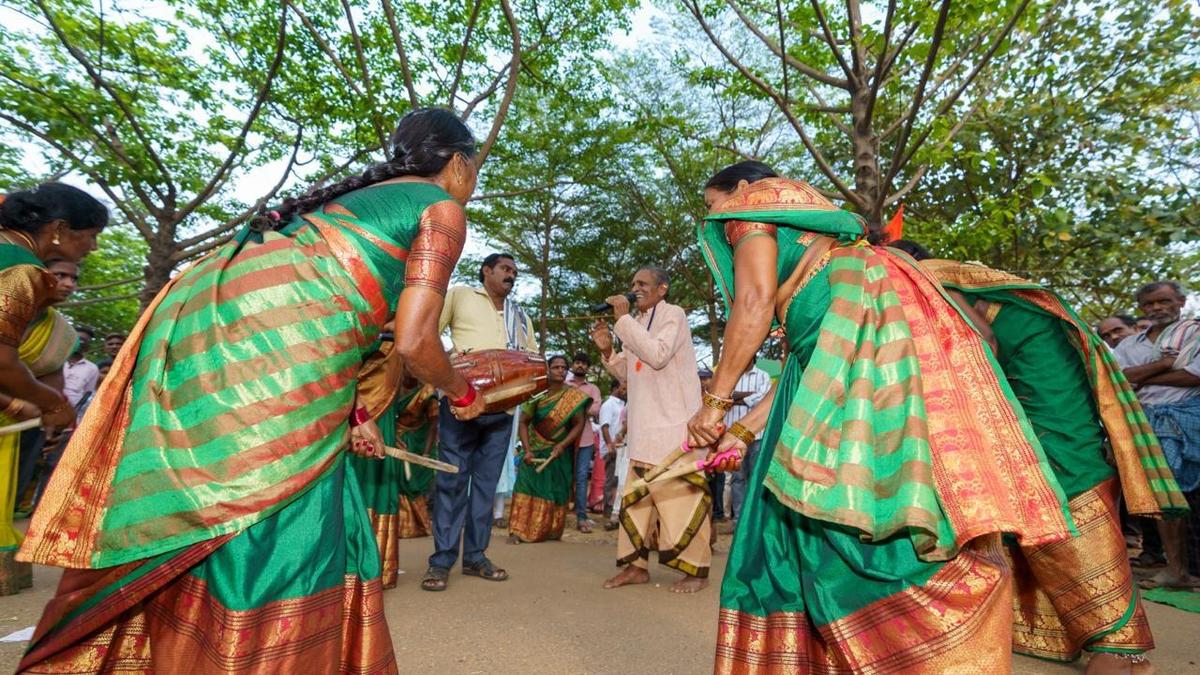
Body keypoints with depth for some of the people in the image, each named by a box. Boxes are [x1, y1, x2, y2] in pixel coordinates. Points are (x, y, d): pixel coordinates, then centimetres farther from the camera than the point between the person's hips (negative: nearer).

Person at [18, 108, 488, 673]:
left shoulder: (362, 195, 28)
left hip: (202, 325, 9)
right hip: (265, 349, -9)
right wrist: (462, 392, 11)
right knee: (276, 543, 1)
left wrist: (355, 411, 31)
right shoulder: (442, 208, 2)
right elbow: (413, 342, -9)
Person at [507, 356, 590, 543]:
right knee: (527, 488, -6)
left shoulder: (574, 396, -6)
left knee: (555, 492, 5)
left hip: (559, 453, 0)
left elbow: (579, 424, -7)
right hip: (534, 451, 0)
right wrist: (526, 449, -15)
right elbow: (523, 423, -5)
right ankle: (518, 531, -4)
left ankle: (550, 531, 18)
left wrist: (562, 445, -20)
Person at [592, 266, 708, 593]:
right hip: (645, 427, 8)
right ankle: (636, 564, 18)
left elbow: (658, 356, -21)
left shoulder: (673, 314, -4)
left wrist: (624, 318, -17)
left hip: (675, 423, -8)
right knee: (636, 495, 9)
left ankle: (696, 569, 7)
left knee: (681, 495, -4)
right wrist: (608, 350, 2)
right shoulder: (637, 323, 17)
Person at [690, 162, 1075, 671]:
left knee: (858, 512, -14)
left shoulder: (753, 204, 12)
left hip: (864, 320, -9)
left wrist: (715, 399, 0)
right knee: (803, 521, 5)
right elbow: (802, 357, 25)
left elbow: (754, 304, -7)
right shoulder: (798, 234, 34)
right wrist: (742, 431, 23)